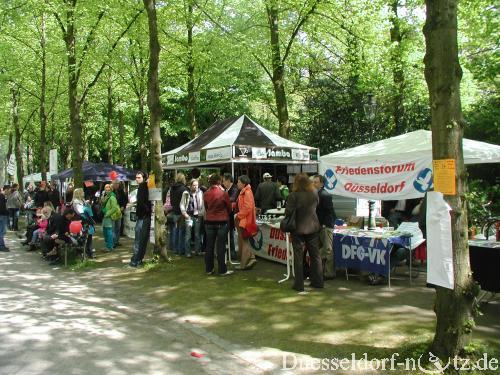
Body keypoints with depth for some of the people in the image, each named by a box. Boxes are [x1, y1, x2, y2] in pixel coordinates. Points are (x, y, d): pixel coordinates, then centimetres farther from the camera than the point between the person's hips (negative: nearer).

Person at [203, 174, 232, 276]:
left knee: (209, 246, 11)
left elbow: (206, 207, 10)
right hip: (222, 222, -3)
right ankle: (222, 270, 6)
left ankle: (209, 269, 18)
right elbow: (229, 207, 0)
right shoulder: (223, 193, -12)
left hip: (209, 222, 4)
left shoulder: (206, 194, -2)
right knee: (221, 247, 2)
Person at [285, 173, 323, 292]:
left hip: (298, 229, -4)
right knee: (315, 255, 14)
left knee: (298, 257, 5)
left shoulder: (293, 195, -17)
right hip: (313, 228, 4)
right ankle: (318, 282, 22)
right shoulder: (314, 194, -3)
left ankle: (299, 285, 8)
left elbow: (288, 212, -15)